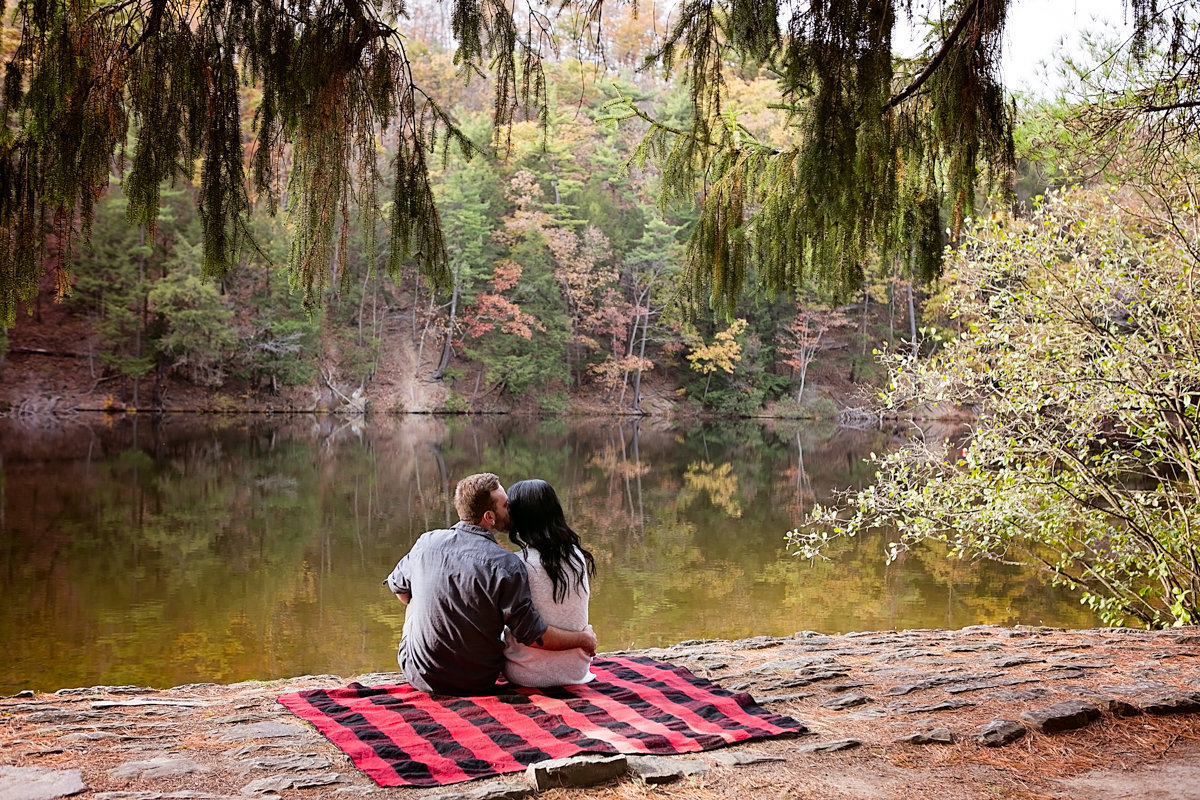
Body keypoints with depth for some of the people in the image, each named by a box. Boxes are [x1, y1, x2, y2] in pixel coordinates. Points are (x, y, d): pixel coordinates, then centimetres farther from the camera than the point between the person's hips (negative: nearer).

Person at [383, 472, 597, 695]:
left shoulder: (427, 542, -10)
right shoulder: (505, 566, -23)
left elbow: (398, 587, 11)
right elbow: (534, 636, -19)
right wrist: (583, 638, -2)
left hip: (419, 675, 2)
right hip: (478, 684, -2)